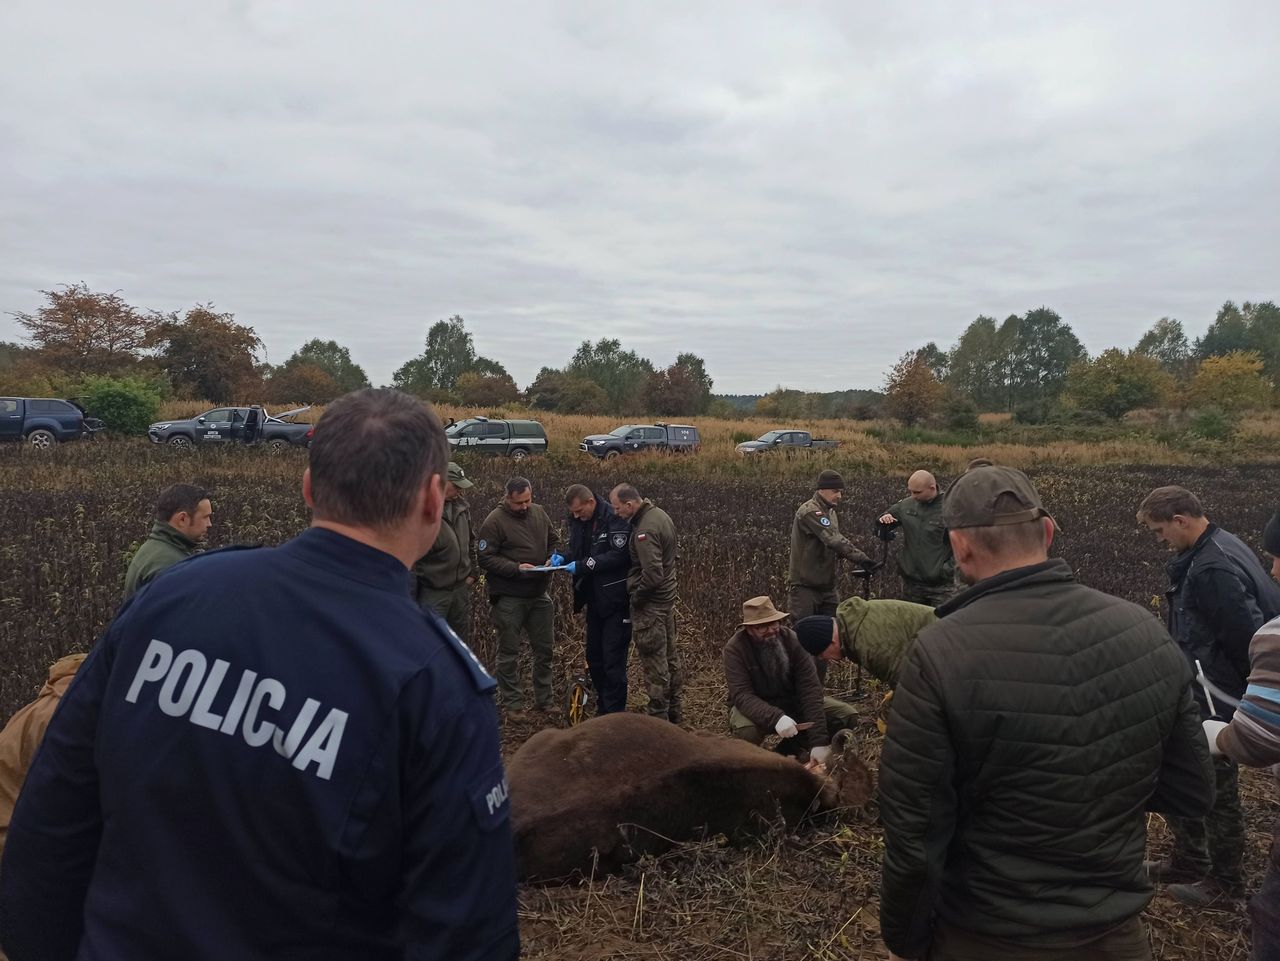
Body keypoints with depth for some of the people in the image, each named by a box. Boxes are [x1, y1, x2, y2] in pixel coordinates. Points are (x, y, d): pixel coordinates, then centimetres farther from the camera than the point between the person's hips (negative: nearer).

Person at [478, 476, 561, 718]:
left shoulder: (539, 512, 5)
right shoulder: (495, 521, -12)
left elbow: (554, 540, 17)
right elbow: (486, 558, -14)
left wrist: (554, 556, -4)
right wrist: (516, 568, -23)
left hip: (539, 594, 6)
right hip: (509, 597, -6)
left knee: (544, 649, 13)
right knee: (509, 652, 5)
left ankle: (544, 698, 27)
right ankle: (512, 703, 17)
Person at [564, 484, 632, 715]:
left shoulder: (614, 518, -18)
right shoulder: (577, 520, 6)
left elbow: (619, 555, -24)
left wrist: (582, 565, -24)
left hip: (615, 600, -8)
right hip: (594, 599, 8)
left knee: (613, 660, -3)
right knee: (594, 657, 15)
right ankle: (603, 707, 30)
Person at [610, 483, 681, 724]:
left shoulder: (645, 530, -24)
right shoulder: (659, 514, 7)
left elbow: (652, 573, -29)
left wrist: (636, 596, -14)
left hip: (650, 604, -10)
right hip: (667, 596, 10)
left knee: (654, 660, 1)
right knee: (670, 655, 18)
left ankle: (658, 716, 10)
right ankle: (674, 709, 31)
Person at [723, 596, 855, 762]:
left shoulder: (792, 640, -18)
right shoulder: (735, 649, -22)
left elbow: (810, 688, -21)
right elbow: (742, 695, -31)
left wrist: (819, 741, -29)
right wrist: (775, 717, -49)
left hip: (792, 702, 4)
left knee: (847, 715, -13)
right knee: (745, 729, -38)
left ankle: (787, 751, 2)